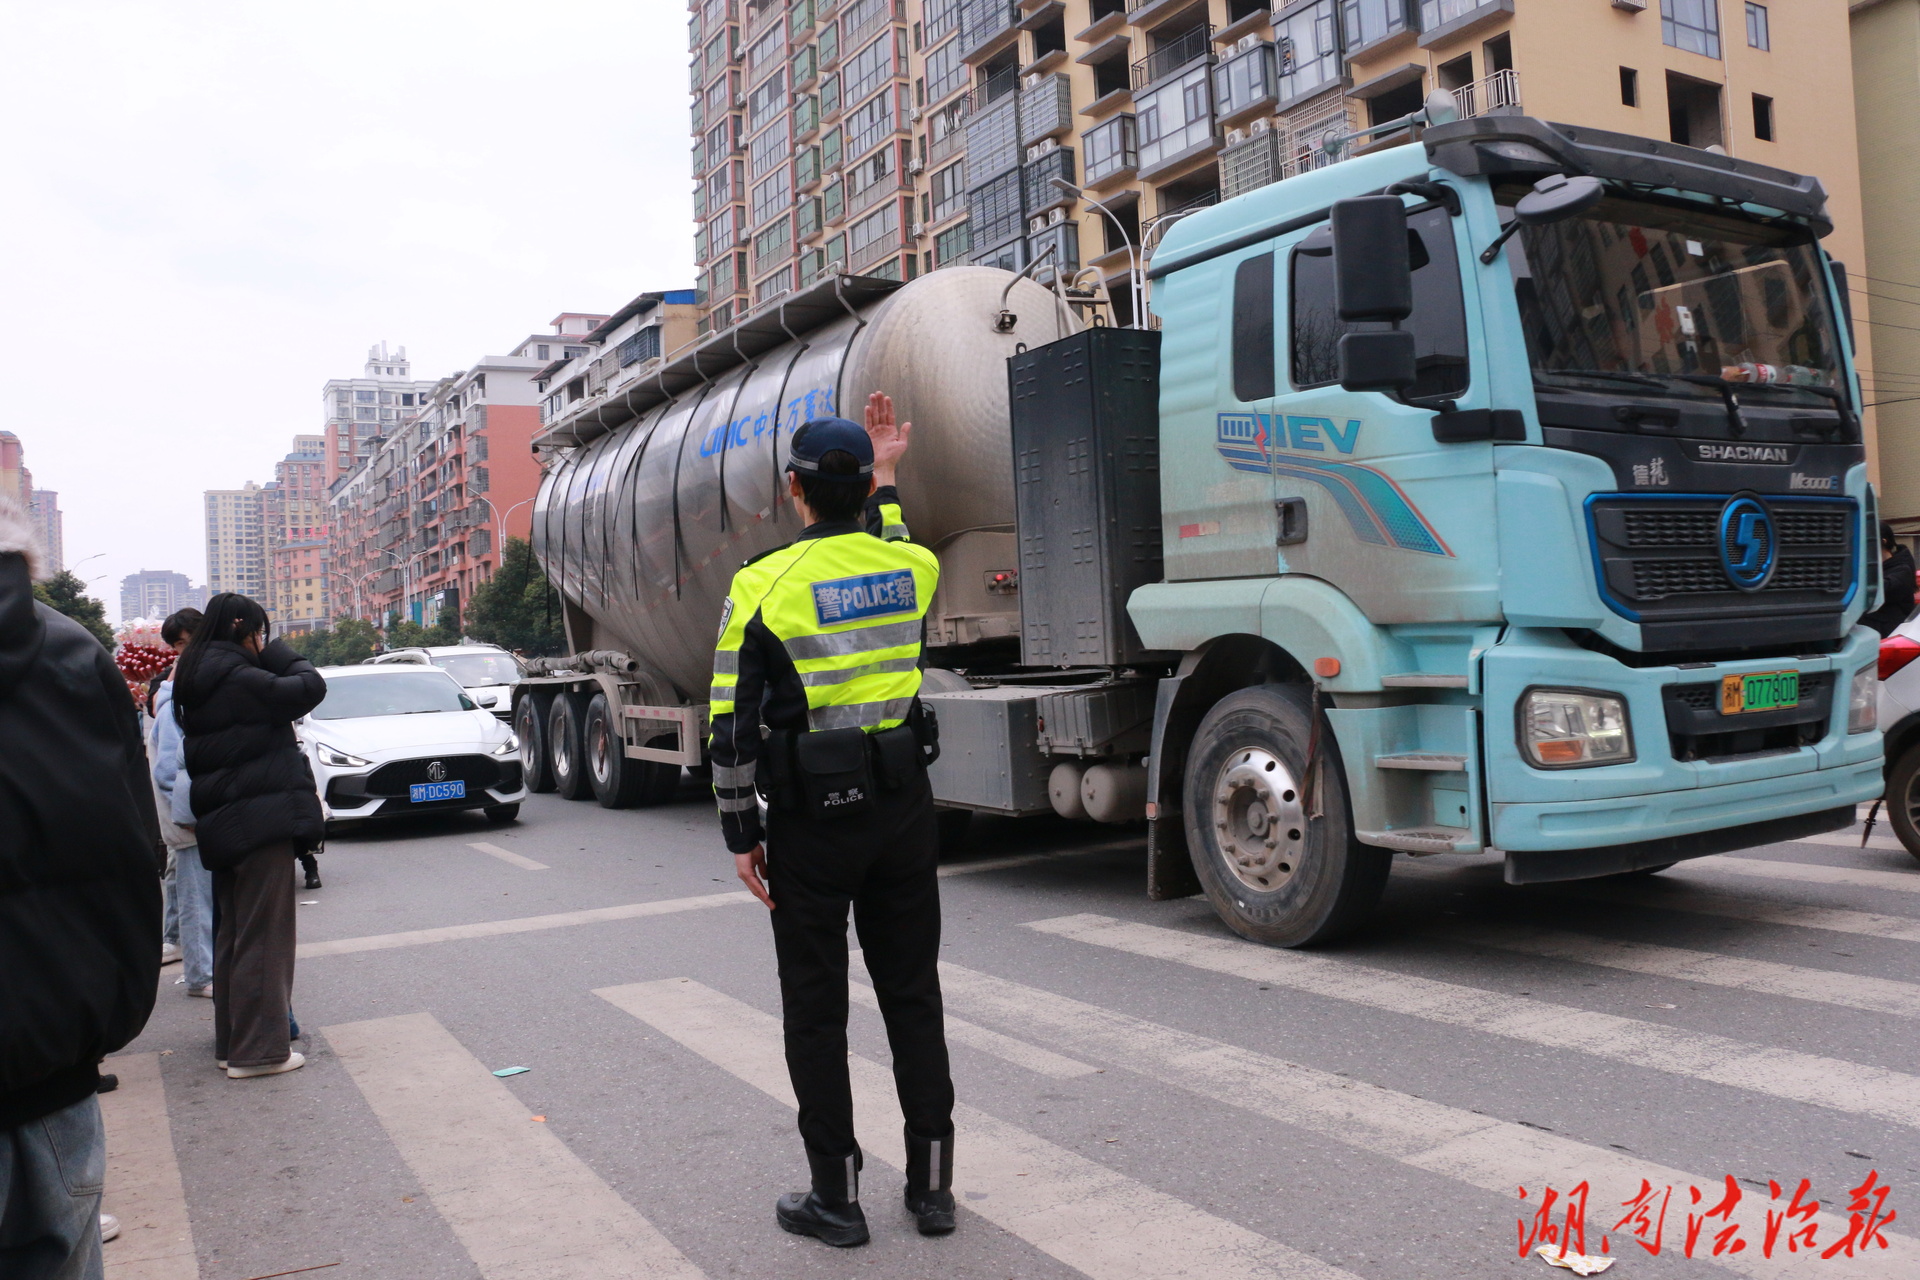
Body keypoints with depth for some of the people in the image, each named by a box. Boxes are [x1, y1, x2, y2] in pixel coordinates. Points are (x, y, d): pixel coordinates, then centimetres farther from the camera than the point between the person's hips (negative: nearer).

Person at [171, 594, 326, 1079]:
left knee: (232, 932, 16)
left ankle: (231, 1040, 25)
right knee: (263, 935, -3)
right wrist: (278, 652, -1)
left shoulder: (196, 682, 13)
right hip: (261, 819, -9)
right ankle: (259, 1048, 1)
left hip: (221, 823, 9)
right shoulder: (237, 679, -16)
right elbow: (310, 688, -14)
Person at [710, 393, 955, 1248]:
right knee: (913, 995, 14)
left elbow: (733, 726, -10)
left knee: (815, 1008, 9)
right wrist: (885, 478, 30)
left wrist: (740, 834, -2)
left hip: (811, 821, -4)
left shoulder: (763, 586, -10)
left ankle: (836, 1194, 18)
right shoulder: (912, 564, 1)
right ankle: (931, 1184, 22)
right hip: (903, 806, 4)